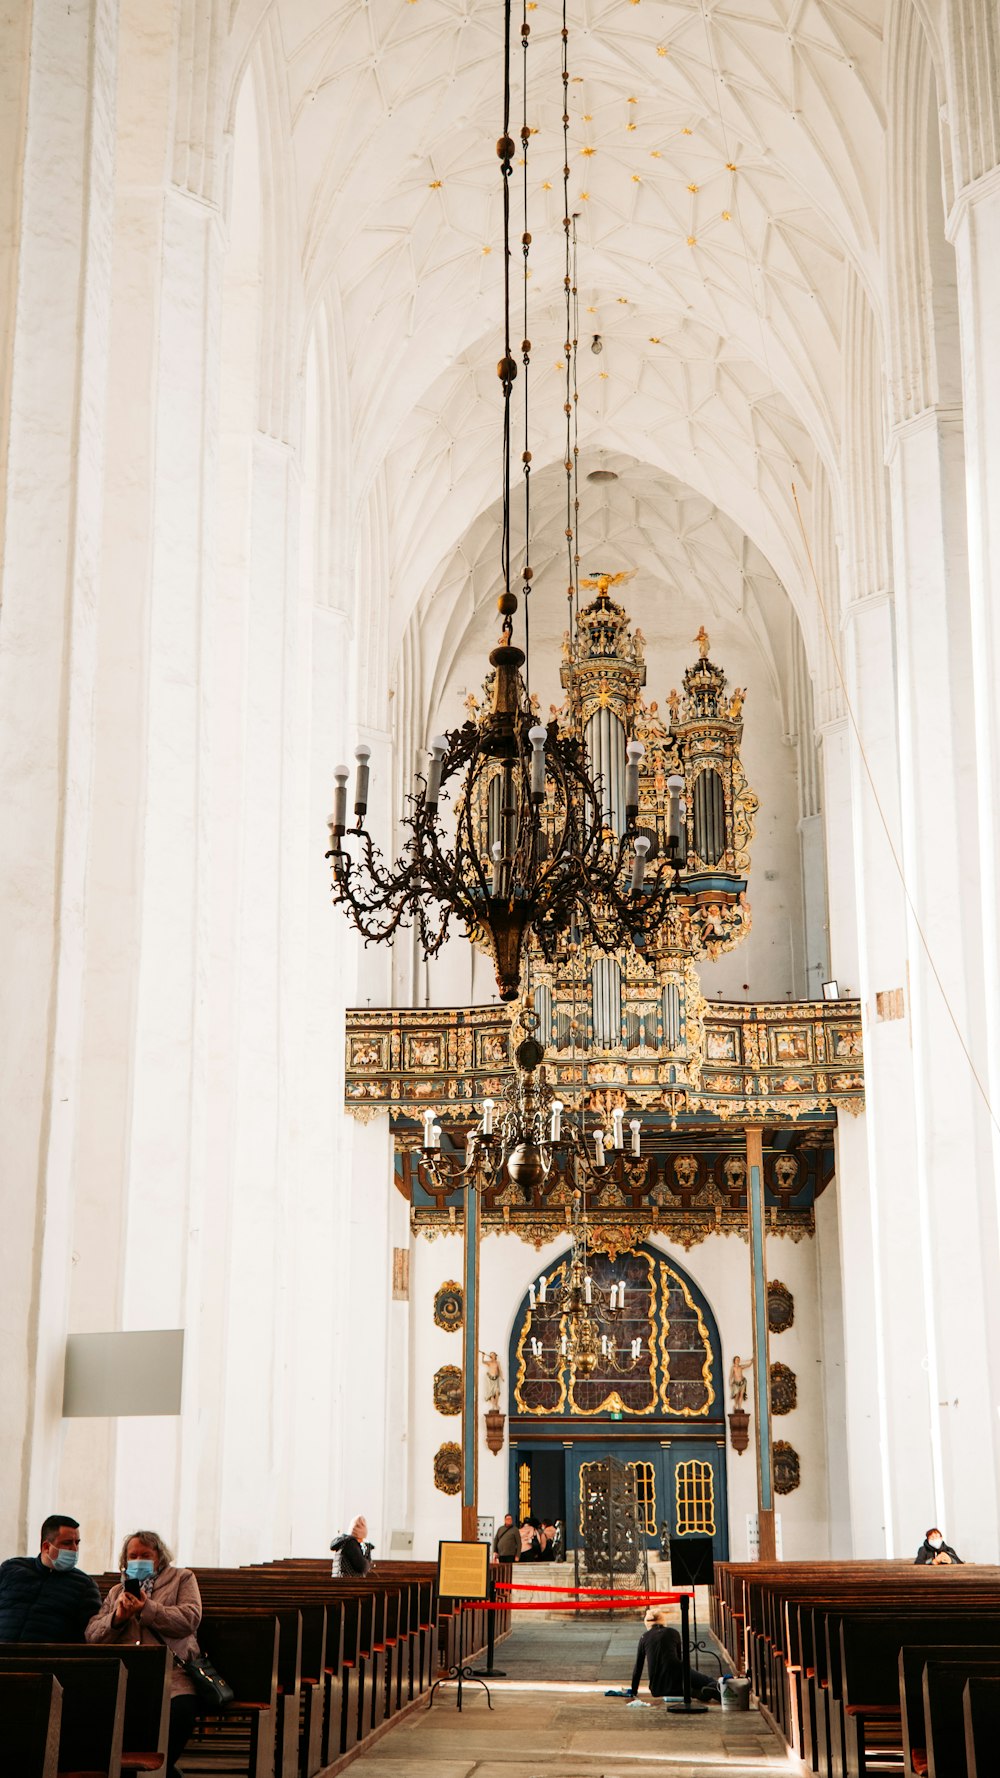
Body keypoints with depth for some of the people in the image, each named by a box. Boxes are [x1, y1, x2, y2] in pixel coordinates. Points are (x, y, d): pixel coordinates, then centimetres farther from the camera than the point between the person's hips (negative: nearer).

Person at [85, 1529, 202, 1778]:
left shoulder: (182, 1578, 19)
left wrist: (147, 1609, -6)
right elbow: (92, 1635, 17)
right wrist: (118, 1617, -1)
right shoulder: (117, 1591, 28)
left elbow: (190, 1619, 1)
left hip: (171, 1674, -3)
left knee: (180, 1711, -32)